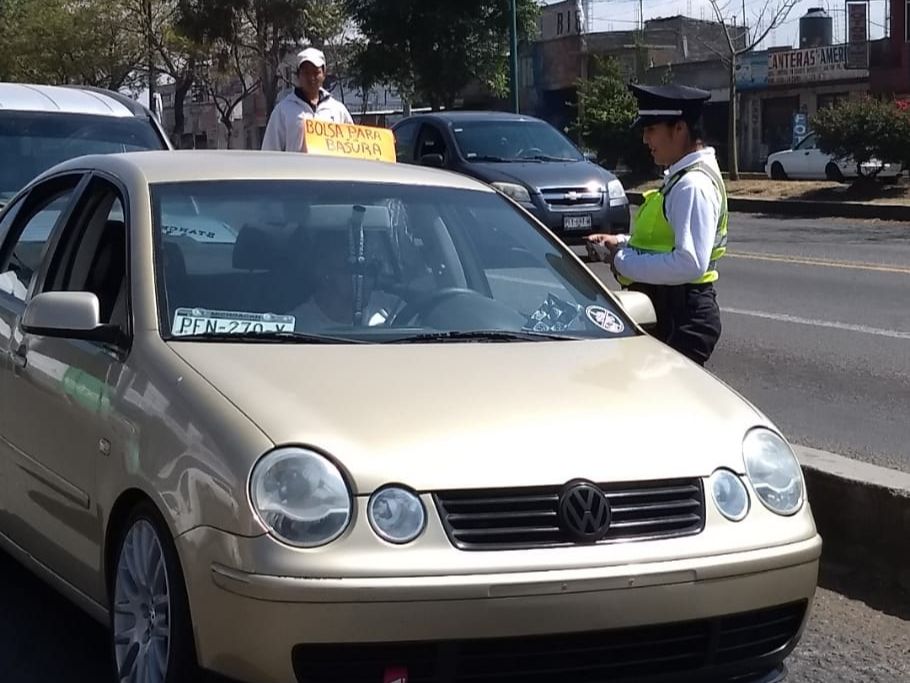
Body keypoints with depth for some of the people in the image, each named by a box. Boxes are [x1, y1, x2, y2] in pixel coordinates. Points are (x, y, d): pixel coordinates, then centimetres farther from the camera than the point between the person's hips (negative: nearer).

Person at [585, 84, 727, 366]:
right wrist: (620, 242, 7)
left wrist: (623, 259, -20)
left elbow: (690, 263, -28)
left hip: (683, 318, -10)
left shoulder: (693, 186, -19)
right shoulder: (679, 178, 12)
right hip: (668, 310, 10)